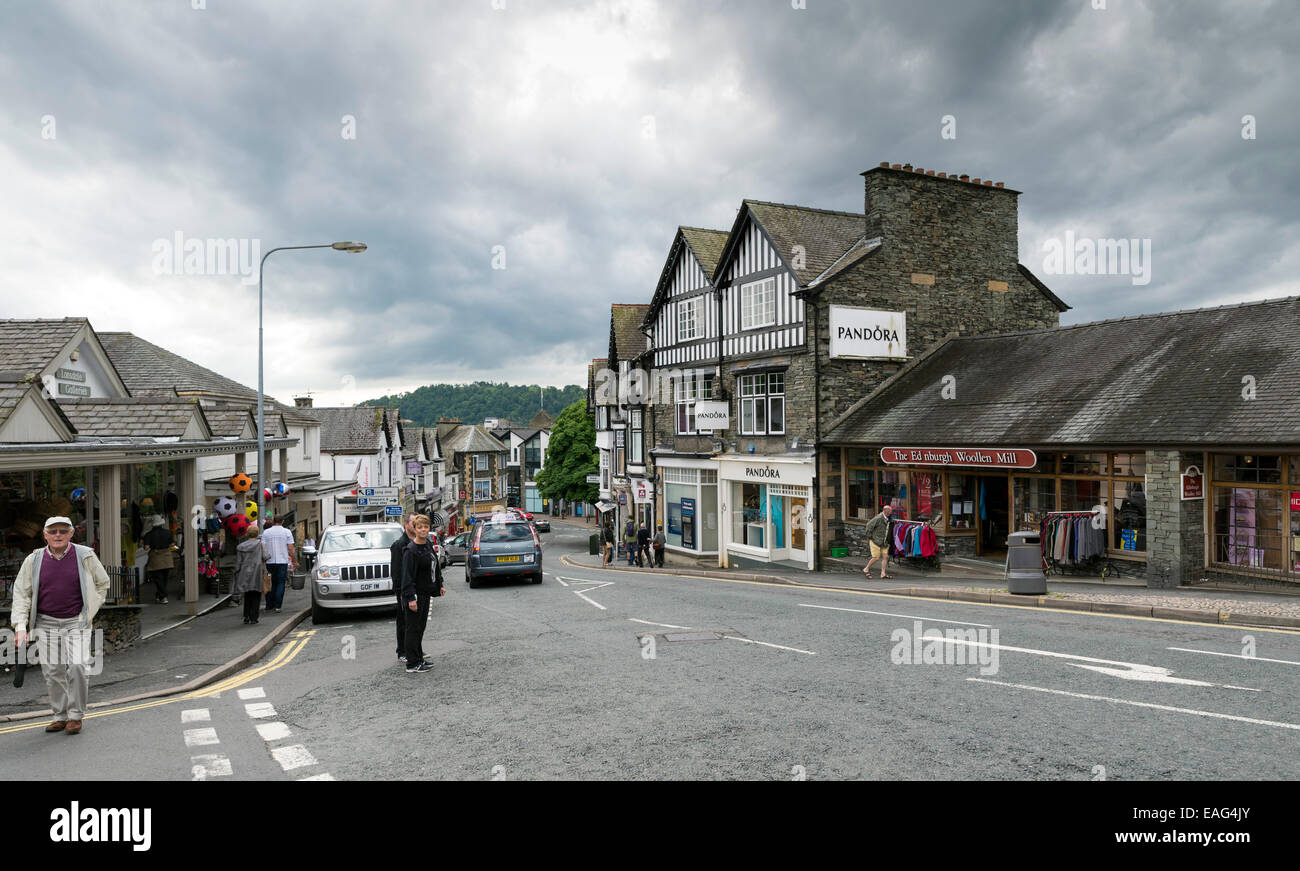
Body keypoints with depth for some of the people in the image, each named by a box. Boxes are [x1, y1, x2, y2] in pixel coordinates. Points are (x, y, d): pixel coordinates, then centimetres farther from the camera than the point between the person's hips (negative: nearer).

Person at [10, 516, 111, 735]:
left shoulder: (85, 556, -1)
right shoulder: (33, 560, 3)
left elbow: (102, 583, 11)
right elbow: (21, 593, 6)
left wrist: (88, 613, 4)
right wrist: (20, 625, -4)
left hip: (76, 623, -2)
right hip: (46, 624, 2)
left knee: (78, 666, -13)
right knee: (52, 671, 2)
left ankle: (76, 715, 1)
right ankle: (60, 716, 16)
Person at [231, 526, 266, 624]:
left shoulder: (240, 546, 4)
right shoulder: (259, 544, -5)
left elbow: (238, 563, 4)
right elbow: (264, 557, -7)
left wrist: (236, 574, 11)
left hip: (244, 574, 3)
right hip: (256, 574, -3)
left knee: (247, 596, 15)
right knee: (256, 596, 5)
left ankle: (246, 617, 10)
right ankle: (253, 617, 1)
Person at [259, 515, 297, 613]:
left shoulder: (266, 532, 5)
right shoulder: (287, 532, 0)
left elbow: (262, 548, 0)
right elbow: (291, 549, -3)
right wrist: (295, 561, 3)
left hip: (269, 562, 2)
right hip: (283, 561, -2)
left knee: (271, 583, 12)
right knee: (280, 583, 1)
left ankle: (269, 605, 14)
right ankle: (277, 606, -6)